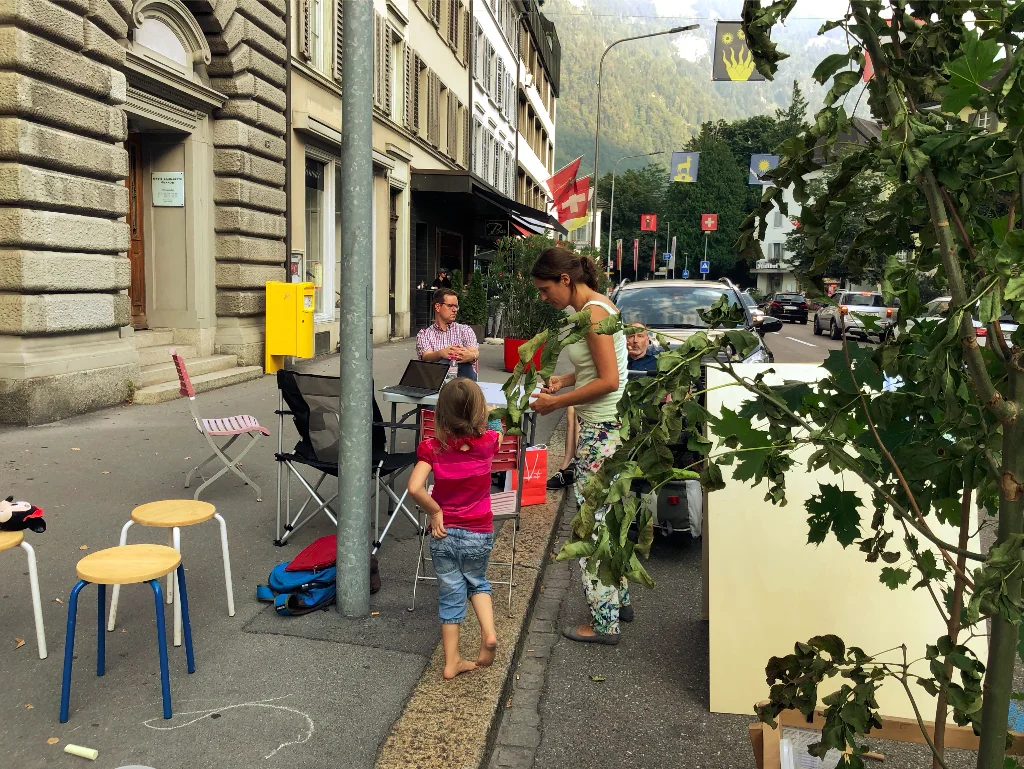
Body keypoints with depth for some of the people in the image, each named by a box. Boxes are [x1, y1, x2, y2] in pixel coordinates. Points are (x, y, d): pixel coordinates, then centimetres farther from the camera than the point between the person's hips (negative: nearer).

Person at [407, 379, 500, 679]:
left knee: (450, 594, 14)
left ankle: (452, 662, 23)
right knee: (477, 583, 27)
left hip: (444, 533, 0)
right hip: (479, 534, 0)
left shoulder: (433, 448, -13)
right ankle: (489, 633, 6)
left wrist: (435, 511, -12)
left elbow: (415, 487, -25)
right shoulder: (488, 442, -11)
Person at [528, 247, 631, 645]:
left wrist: (556, 402, -16)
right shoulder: (596, 305, 12)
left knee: (594, 522, -2)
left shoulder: (593, 311, -17)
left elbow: (609, 380, -22)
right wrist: (567, 379, 9)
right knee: (609, 519, 19)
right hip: (606, 425, 10)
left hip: (603, 429, -10)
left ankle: (604, 623, 9)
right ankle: (620, 600, 33)